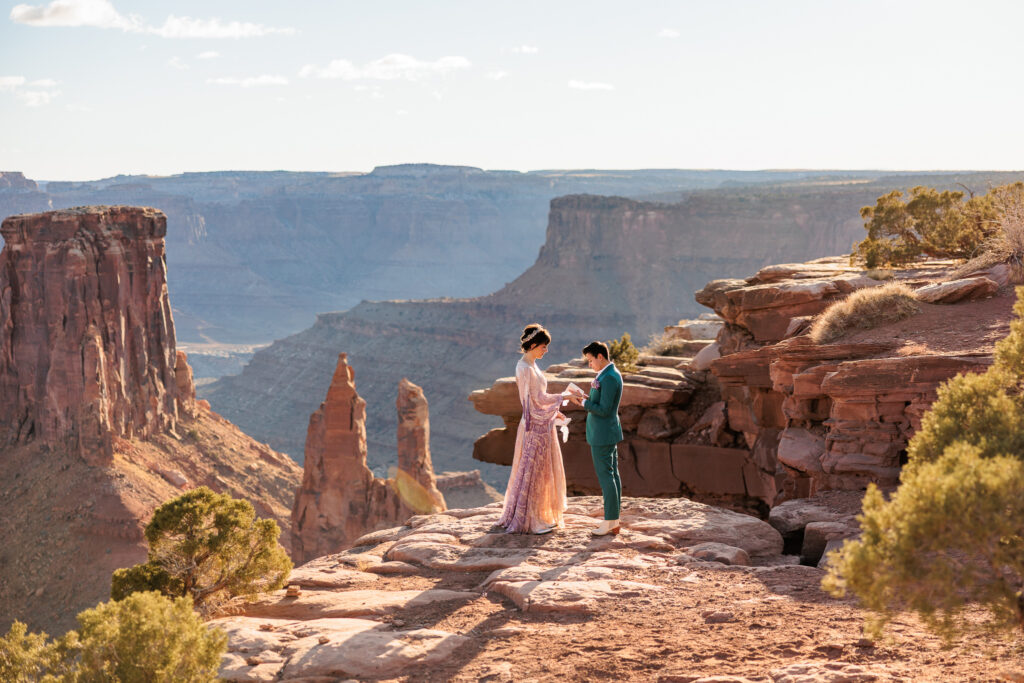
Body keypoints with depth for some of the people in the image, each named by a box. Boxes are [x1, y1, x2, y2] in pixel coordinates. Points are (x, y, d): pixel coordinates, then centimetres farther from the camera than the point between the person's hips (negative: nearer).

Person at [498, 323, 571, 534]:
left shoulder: (528, 366, 12)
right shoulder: (527, 369, -19)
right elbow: (539, 398, -20)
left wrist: (553, 412, 18)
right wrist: (564, 396, -12)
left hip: (539, 424, 10)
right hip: (536, 428, -10)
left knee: (541, 471, 16)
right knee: (532, 471, -2)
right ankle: (527, 520, 6)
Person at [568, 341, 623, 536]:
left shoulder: (608, 378, -20)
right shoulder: (612, 374, 13)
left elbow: (604, 410, -22)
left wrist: (583, 401, -12)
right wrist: (584, 400, 7)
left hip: (602, 435, -10)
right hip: (610, 433, 10)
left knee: (606, 477, -6)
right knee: (612, 475, 12)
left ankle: (610, 523, -2)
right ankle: (614, 521, 17)